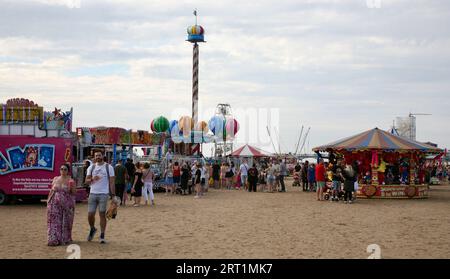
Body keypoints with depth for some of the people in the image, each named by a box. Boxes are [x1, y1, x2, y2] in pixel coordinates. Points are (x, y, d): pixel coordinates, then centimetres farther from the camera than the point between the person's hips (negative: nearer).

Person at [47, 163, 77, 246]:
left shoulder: (70, 181, 1)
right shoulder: (55, 179, 10)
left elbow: (74, 193, -1)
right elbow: (51, 191, 15)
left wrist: (72, 186, -18)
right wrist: (48, 200, 10)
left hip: (67, 204, -2)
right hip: (55, 204, 2)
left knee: (65, 222, 2)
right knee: (54, 221, -3)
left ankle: (65, 239, 14)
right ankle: (54, 240, -3)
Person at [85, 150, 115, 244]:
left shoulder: (109, 167, 1)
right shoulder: (91, 167, 10)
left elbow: (112, 182, -1)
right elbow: (87, 180, 7)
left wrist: (113, 194, -8)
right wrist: (92, 179, -15)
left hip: (103, 194, -3)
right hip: (93, 193, 3)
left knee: (102, 214, -2)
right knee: (90, 214, 0)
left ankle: (102, 236, 5)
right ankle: (92, 229, 28)